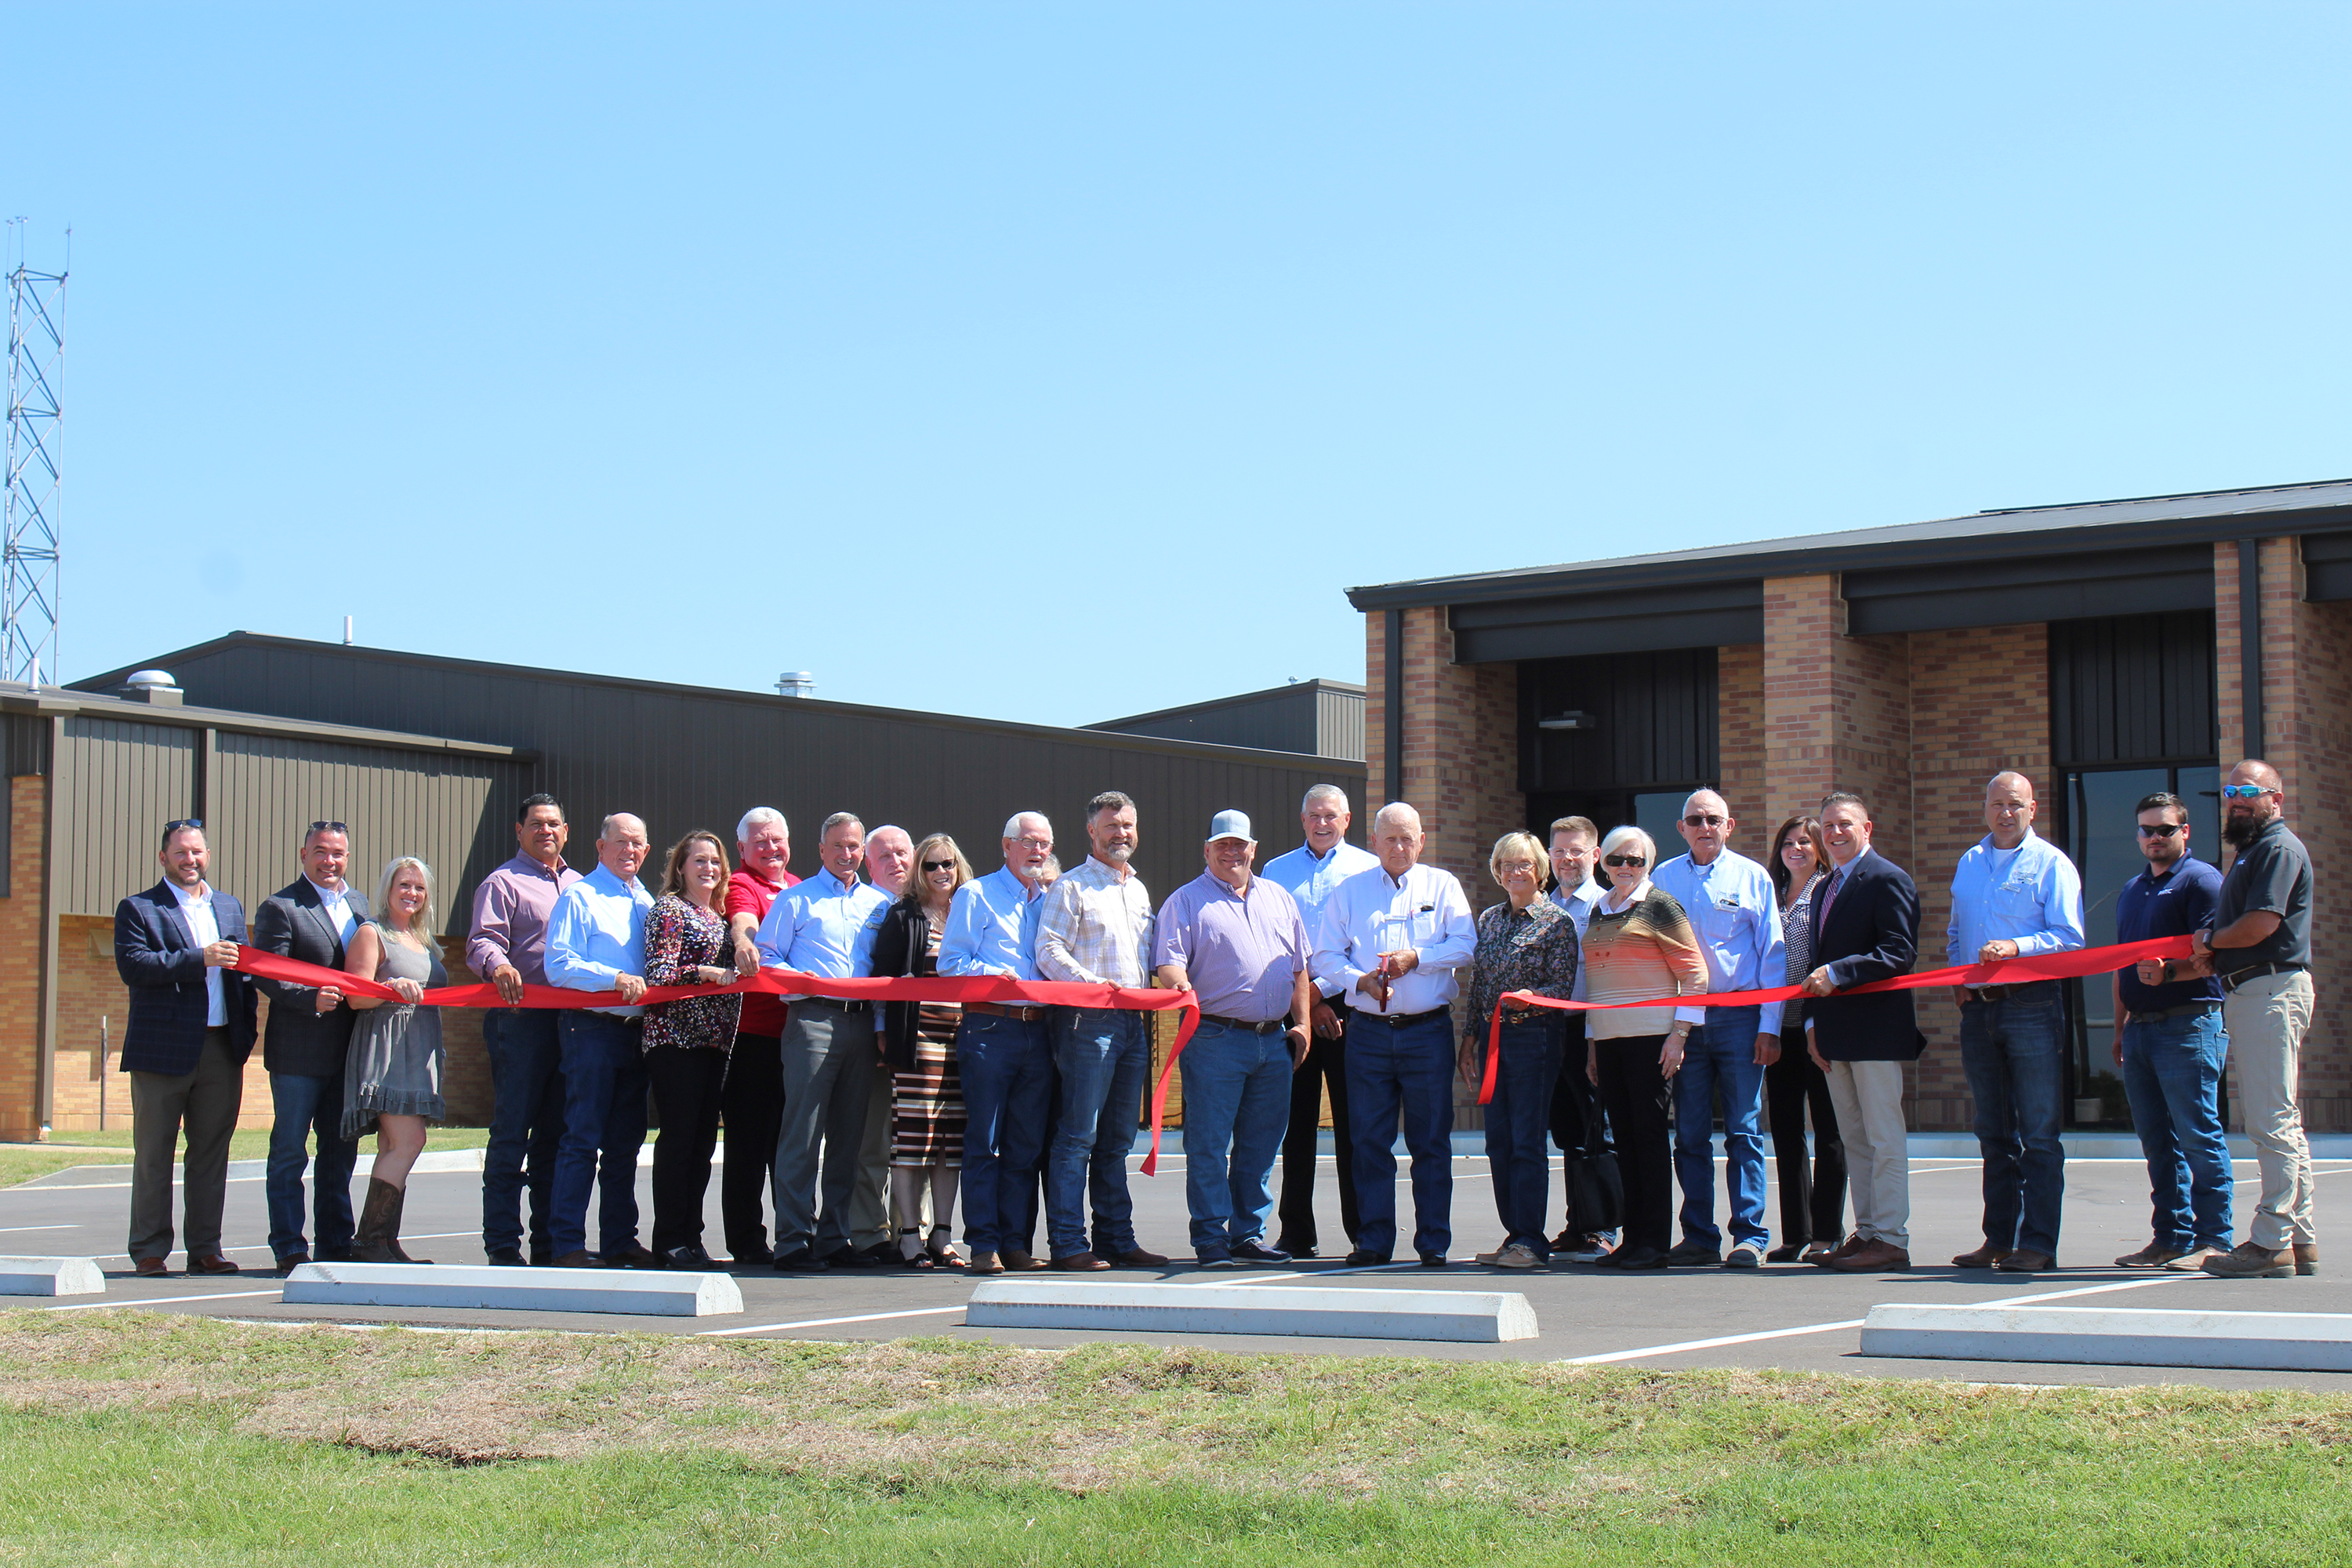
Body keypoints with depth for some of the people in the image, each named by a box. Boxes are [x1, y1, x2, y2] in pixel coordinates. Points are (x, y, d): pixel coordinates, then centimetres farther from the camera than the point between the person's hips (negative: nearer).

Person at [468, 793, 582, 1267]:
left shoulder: (578, 885, 22)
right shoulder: (502, 884, 2)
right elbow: (481, 942, -10)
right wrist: (497, 965, -32)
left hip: (571, 1019, 6)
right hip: (521, 1019, -6)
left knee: (554, 1137, 9)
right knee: (512, 1135, -6)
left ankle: (549, 1241, 14)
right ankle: (502, 1243, -4)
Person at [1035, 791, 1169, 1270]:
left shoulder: (1139, 890, 21)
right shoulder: (1072, 887, -1)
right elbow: (1048, 949, -9)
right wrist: (1089, 982, -22)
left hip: (1135, 1022, 7)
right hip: (1088, 1021, -7)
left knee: (1118, 1139, 11)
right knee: (1078, 1135, -8)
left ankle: (1117, 1238, 15)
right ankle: (1067, 1244, -7)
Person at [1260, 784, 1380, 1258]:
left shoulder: (1369, 869, 7)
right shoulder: (1277, 872, 15)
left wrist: (1320, 990, -10)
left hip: (1348, 1005, -2)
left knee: (1353, 1121, -2)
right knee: (1296, 1120, 3)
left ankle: (1363, 1230, 2)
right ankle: (1296, 1233, 8)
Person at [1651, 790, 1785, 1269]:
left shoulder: (1752, 877, 5)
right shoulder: (1663, 879, 9)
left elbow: (1773, 955, 4)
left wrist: (1770, 1026, -3)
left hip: (1739, 1017, -2)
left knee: (1744, 1130, -4)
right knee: (1690, 1134, 4)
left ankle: (1749, 1237, 0)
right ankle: (1699, 1236, 10)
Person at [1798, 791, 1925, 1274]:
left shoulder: (1887, 879, -8)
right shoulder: (1825, 888, 19)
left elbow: (1899, 953, -17)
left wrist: (1837, 973, -23)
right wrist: (1813, 1022, 11)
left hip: (1876, 1029, -9)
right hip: (1835, 1034, 9)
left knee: (1884, 1138, -6)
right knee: (1854, 1139, 11)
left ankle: (1890, 1240, -4)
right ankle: (1866, 1232, 16)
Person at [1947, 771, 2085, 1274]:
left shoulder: (2051, 864, -2)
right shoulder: (1968, 863, 17)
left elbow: (2069, 938, -9)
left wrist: (2016, 946, -23)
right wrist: (1957, 974, 8)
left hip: (2032, 1006, -6)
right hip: (1978, 1007, 6)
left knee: (2040, 1133, -6)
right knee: (1994, 1133, 11)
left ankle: (2038, 1244, -5)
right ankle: (1998, 1239, 16)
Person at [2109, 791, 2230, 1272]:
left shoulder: (2201, 880, -3)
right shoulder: (2131, 891, 22)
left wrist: (2168, 972, -30)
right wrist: (2120, 1028, 21)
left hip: (2188, 1025, -8)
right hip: (2140, 1028, 8)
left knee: (2199, 1136, -8)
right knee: (2157, 1140, 9)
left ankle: (2213, 1239, -6)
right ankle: (2171, 1237, 14)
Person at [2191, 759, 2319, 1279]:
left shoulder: (2279, 848, -9)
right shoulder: (2251, 852, 23)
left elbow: (2260, 925, -19)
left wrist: (2210, 939, -3)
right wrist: (2207, 959, 3)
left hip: (2272, 989, -11)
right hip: (2245, 993, 11)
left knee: (2272, 1122, -11)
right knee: (2281, 1122, 12)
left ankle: (2271, 1243, -11)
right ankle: (2300, 1240, 16)